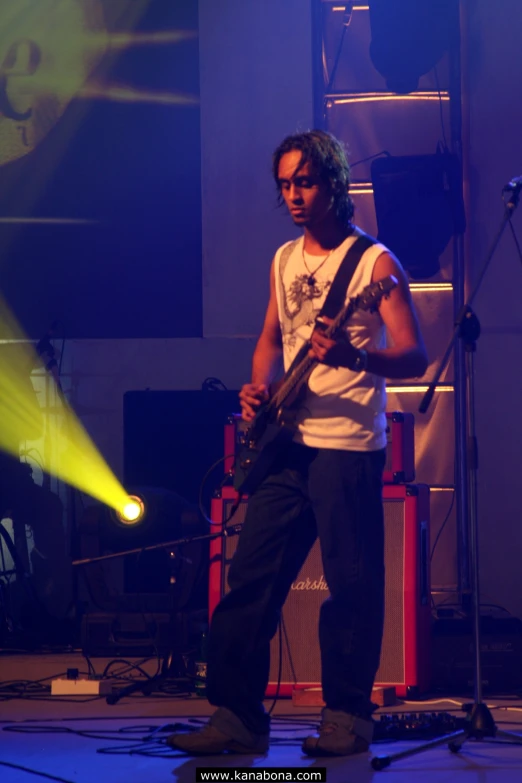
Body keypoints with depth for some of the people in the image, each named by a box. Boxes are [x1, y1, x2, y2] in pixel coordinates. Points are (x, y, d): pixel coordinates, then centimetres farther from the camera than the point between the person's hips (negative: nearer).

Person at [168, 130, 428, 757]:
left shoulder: (373, 262, -5)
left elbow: (414, 357, -11)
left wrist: (351, 357, -29)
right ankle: (237, 715, 6)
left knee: (351, 584, -2)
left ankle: (348, 716, 7)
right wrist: (258, 387, 5)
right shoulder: (285, 260, 15)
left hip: (348, 446, -6)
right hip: (285, 443, 6)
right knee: (250, 577, 2)